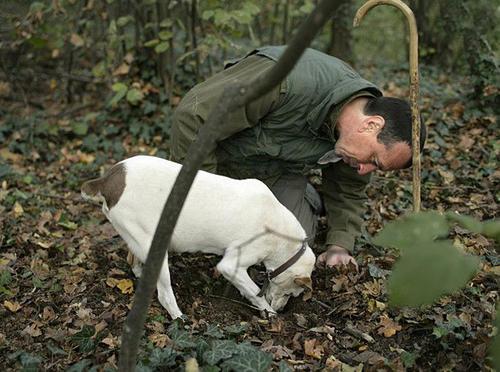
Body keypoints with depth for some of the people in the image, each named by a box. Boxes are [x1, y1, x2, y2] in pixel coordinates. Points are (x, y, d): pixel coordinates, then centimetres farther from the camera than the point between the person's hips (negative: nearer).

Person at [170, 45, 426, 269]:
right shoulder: (289, 80, -44)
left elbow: (348, 191, 3)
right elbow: (193, 116, -37)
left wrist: (339, 245, -11)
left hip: (279, 172, 3)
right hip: (219, 158, -3)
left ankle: (310, 201, 21)